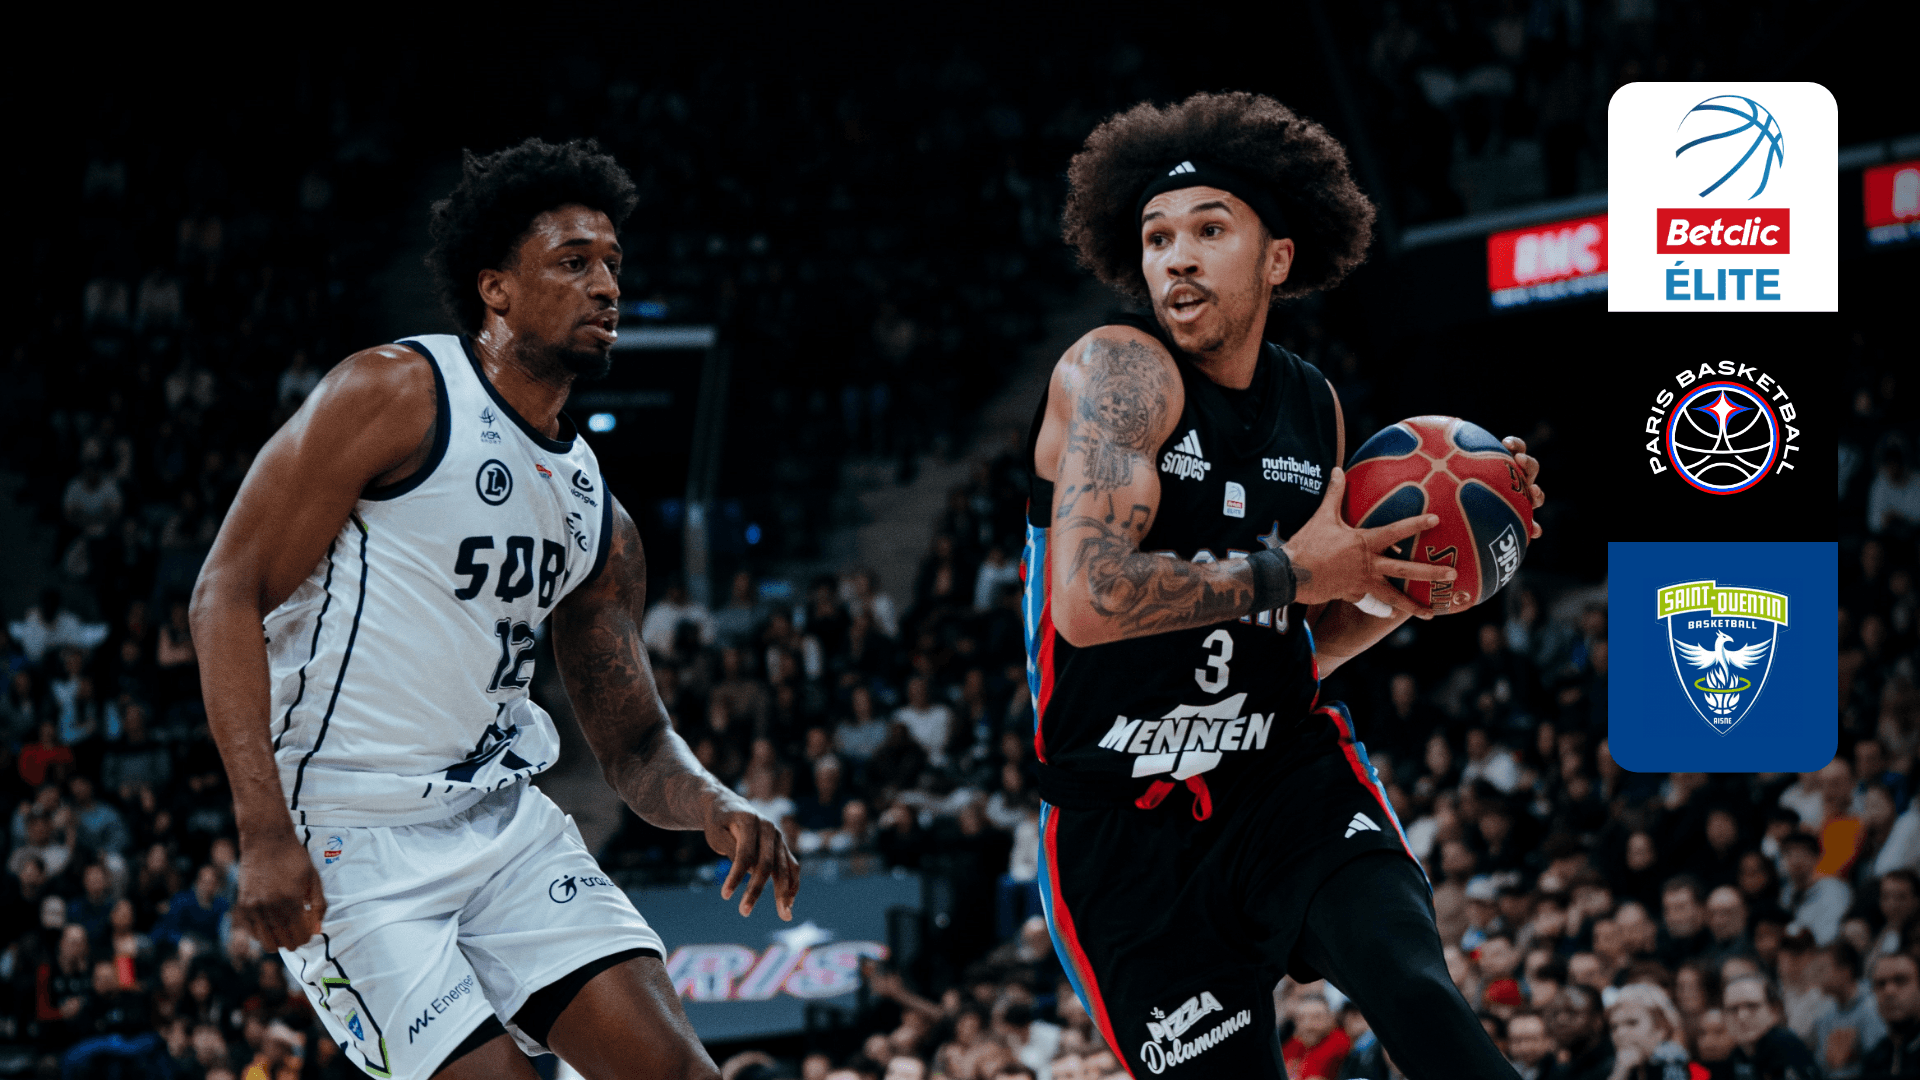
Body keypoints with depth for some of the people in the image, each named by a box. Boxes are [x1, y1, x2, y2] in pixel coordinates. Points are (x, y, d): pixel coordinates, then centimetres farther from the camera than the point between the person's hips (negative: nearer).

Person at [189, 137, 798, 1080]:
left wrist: (711, 807, -8)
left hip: (503, 818, 7)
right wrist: (265, 834, -21)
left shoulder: (596, 516, 13)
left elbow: (633, 743, 18)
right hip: (351, 838, -7)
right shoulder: (396, 394, -8)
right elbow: (228, 594, -12)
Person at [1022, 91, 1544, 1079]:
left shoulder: (1313, 406, 9)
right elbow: (1092, 602, -27)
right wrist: (1291, 570, -19)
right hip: (1128, 828, -4)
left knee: (1413, 988, -24)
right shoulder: (1118, 371, -12)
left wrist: (1416, 578, 3)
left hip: (1289, 776, 4)